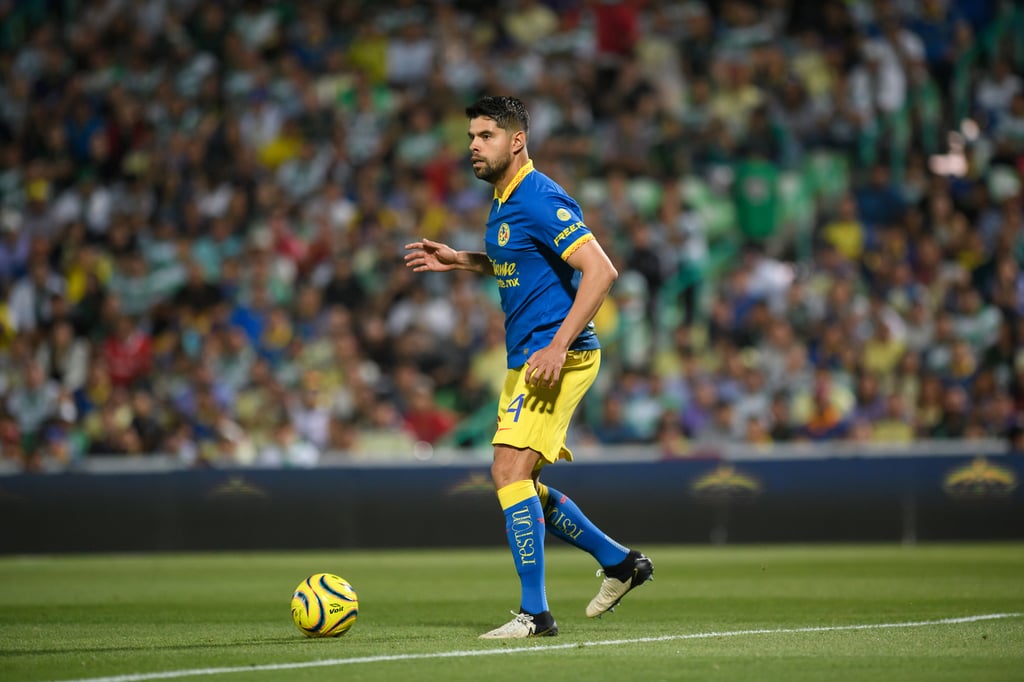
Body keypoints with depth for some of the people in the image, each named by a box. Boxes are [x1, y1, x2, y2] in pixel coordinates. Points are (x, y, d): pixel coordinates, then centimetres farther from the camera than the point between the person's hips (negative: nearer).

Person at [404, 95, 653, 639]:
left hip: (557, 358, -10)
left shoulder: (540, 200, -16)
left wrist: (557, 347, -27)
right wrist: (457, 261, 20)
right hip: (525, 359, 10)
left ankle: (534, 612, -12)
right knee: (516, 482, 13)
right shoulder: (503, 202, 14)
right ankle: (619, 562, 25)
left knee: (510, 471, -16)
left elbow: (601, 270, -23)